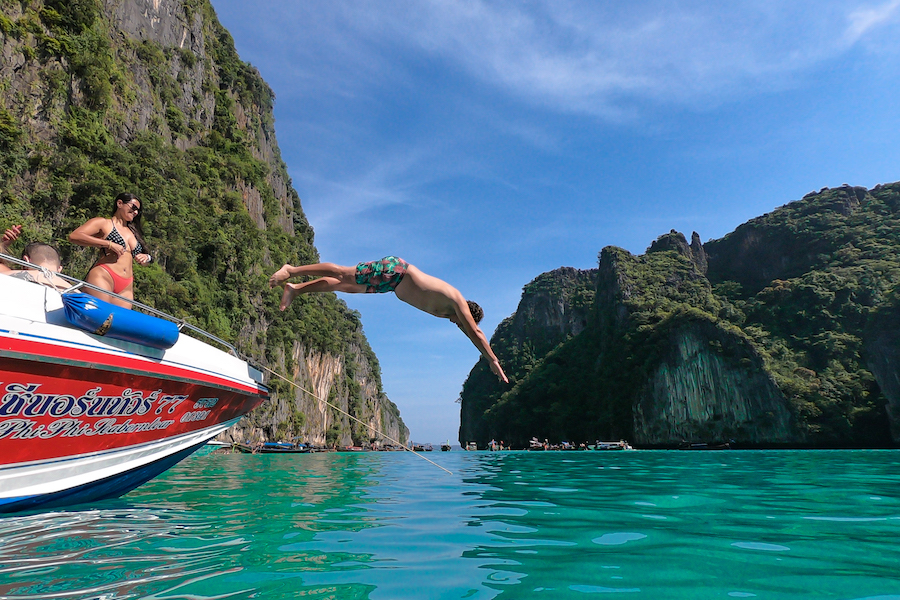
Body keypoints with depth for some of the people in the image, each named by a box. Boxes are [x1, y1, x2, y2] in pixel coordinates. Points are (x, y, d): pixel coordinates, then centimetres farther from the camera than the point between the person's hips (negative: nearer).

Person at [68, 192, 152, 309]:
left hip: (126, 288, 6)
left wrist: (145, 257, 9)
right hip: (103, 276, -6)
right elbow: (73, 236, -6)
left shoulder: (132, 232, 27)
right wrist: (109, 244, -11)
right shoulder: (104, 223, 8)